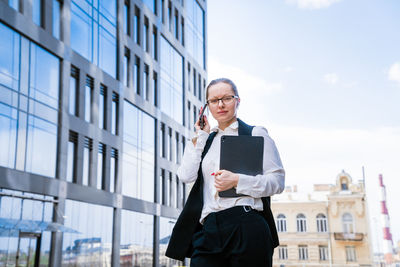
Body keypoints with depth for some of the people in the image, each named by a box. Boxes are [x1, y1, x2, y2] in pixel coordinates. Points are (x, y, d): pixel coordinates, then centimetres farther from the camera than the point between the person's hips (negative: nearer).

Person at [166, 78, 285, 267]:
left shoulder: (255, 134, 8)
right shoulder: (206, 140, 19)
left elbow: (278, 181, 0)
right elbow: (186, 176, 3)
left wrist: (237, 181, -12)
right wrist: (200, 136, 8)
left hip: (246, 227, -3)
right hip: (208, 229, 3)